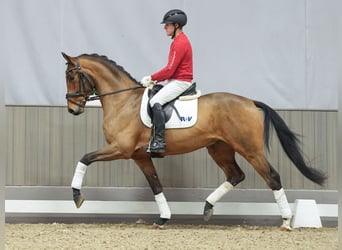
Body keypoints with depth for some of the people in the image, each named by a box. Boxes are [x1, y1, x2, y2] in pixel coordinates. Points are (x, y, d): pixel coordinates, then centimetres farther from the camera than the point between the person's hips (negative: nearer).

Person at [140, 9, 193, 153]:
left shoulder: (180, 43, -17)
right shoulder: (178, 41, 17)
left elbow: (170, 70, -21)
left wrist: (151, 78, -12)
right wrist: (154, 79, 9)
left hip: (180, 82, -11)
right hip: (174, 80, 11)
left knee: (155, 102, -26)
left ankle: (159, 141, -31)